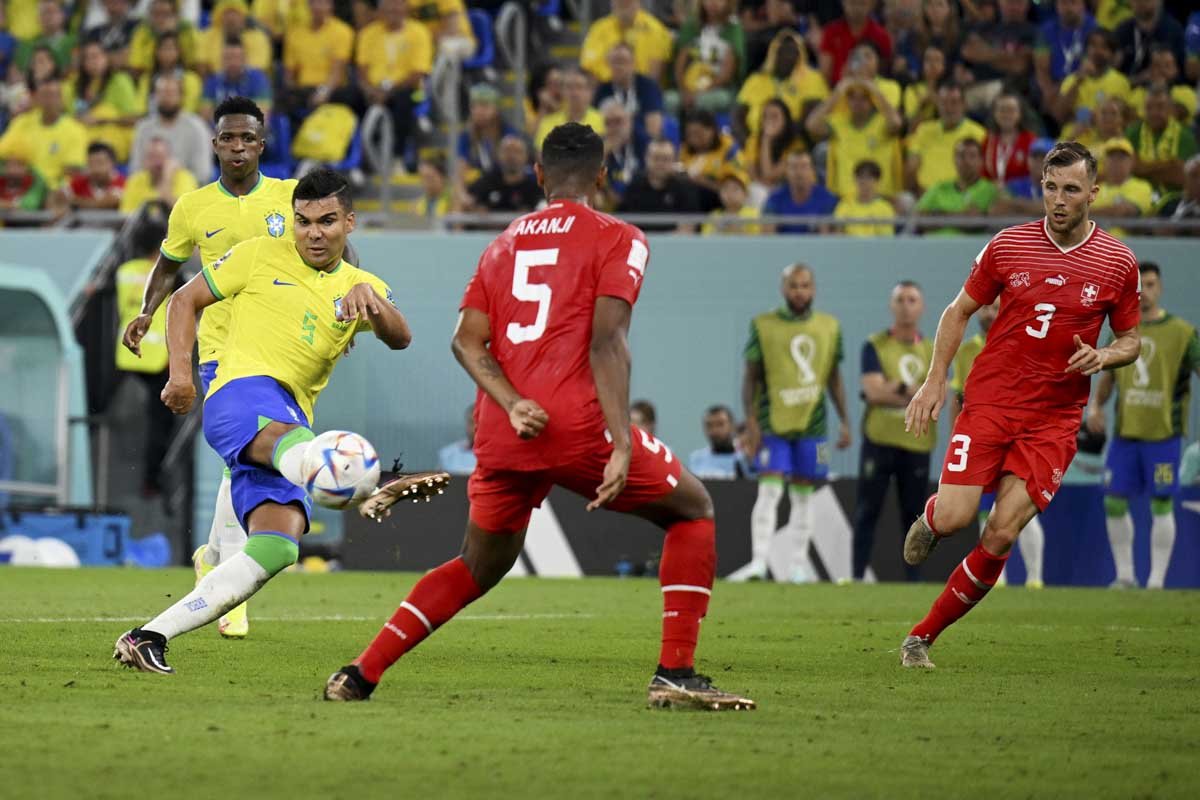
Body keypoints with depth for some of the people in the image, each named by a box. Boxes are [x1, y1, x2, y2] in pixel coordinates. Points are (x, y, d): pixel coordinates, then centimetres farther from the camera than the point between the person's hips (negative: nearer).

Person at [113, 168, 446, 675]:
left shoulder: (360, 286, 19)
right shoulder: (261, 256, 12)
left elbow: (400, 338, 0)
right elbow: (185, 300, 16)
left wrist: (372, 298, -21)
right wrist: (180, 372, 2)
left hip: (291, 423, 6)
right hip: (243, 393, -6)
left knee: (275, 548, -12)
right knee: (287, 435, -40)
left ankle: (148, 637, -10)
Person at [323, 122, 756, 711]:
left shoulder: (504, 243, 21)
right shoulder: (617, 240, 3)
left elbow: (467, 340, 7)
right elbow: (606, 342, -10)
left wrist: (512, 404, -5)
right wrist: (622, 447, -16)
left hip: (500, 435, 6)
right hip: (576, 422, -6)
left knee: (480, 565, 24)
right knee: (692, 509, 14)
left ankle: (360, 674, 15)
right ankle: (675, 674, 2)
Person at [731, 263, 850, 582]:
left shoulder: (829, 327, 8)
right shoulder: (764, 325, -1)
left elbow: (834, 378, 14)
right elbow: (750, 376, 0)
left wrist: (845, 421, 9)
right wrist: (750, 421, -8)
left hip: (811, 423, 3)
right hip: (772, 424, -3)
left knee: (803, 495, 7)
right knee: (769, 491, -11)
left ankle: (799, 565, 13)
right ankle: (758, 562, -14)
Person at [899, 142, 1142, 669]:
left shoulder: (1119, 264, 1)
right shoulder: (1007, 246, 1)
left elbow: (1131, 341, 12)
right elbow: (960, 311, 12)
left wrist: (1103, 357, -11)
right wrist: (935, 380, 2)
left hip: (1054, 419, 0)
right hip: (989, 402, 0)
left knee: (1000, 538, -11)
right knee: (954, 518, -14)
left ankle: (923, 636, 3)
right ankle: (928, 520, 26)